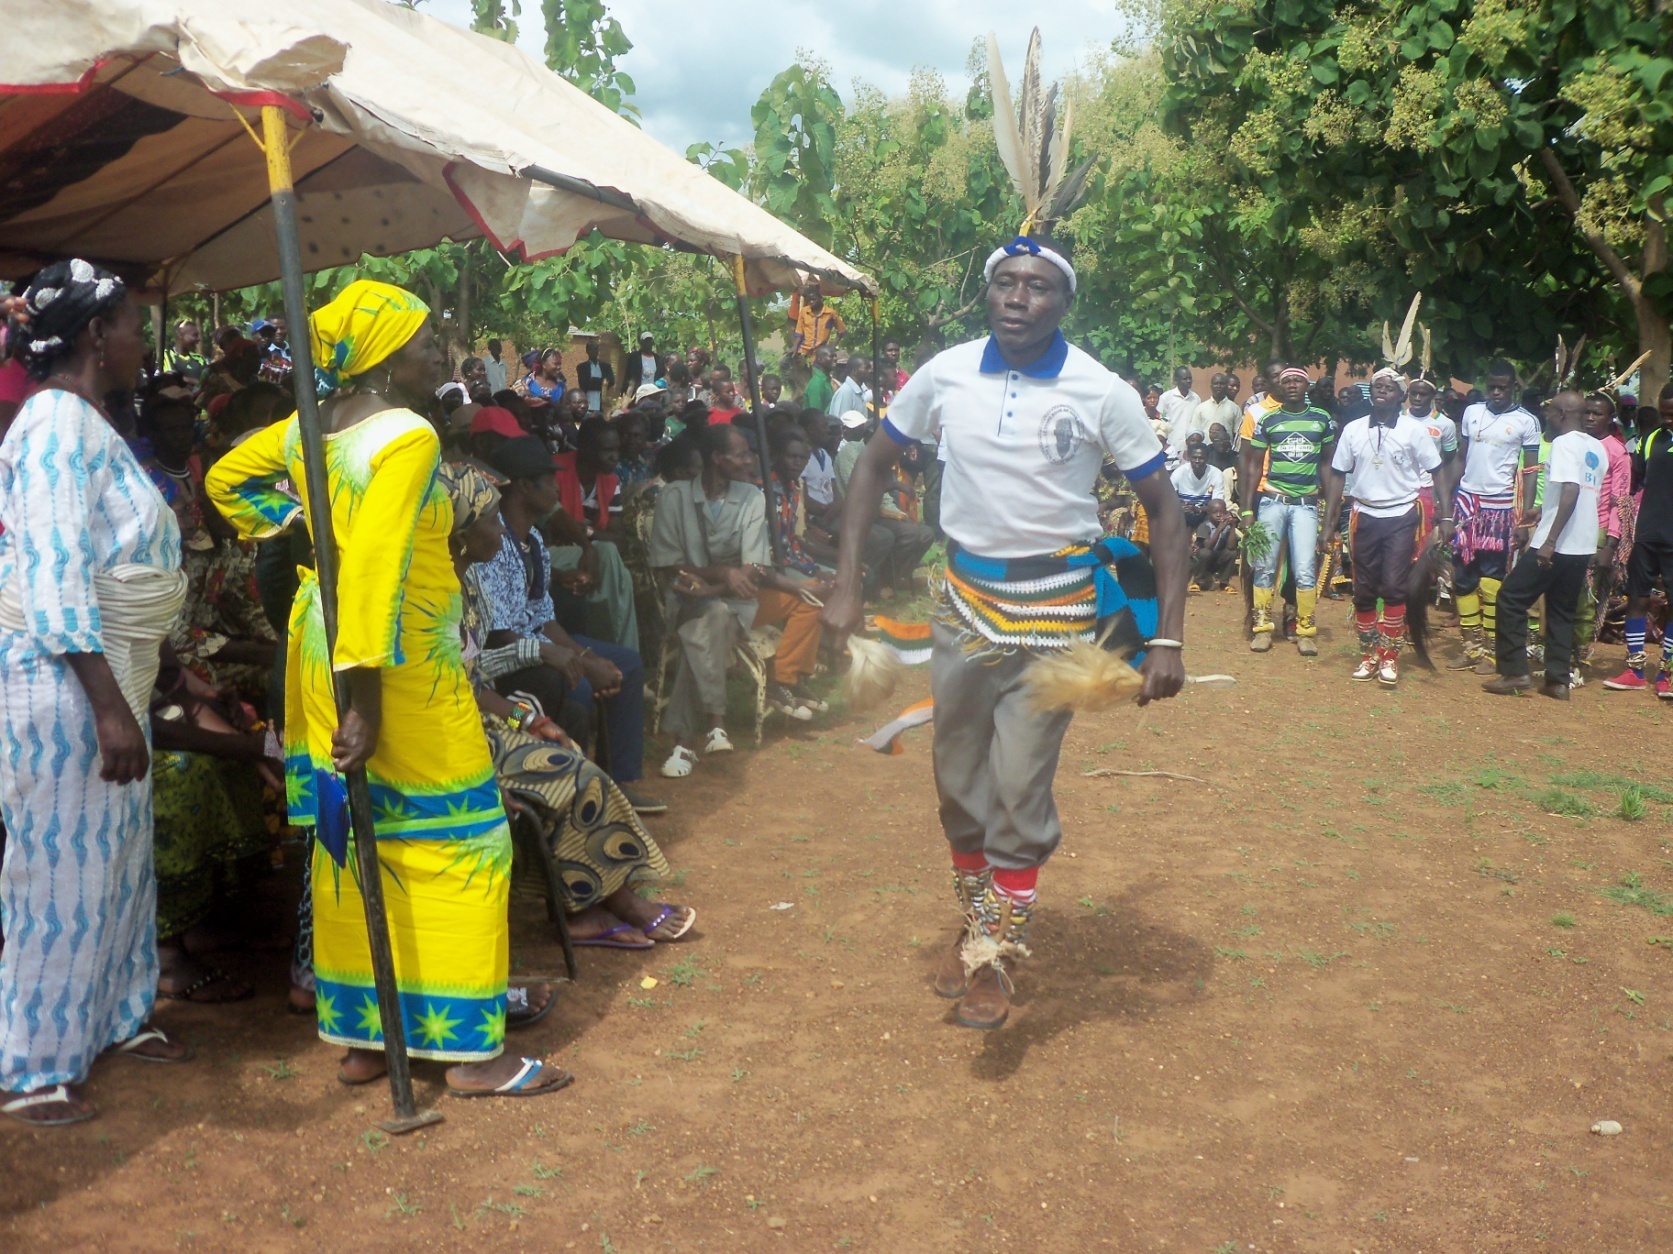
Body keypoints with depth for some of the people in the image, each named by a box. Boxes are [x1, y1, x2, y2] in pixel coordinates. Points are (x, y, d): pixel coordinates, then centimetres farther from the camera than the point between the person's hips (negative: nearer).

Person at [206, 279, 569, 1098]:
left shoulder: (308, 427, 7)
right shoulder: (408, 435, -18)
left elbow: (225, 479, 22)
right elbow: (374, 563, -27)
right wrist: (367, 698, -26)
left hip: (319, 647, 9)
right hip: (398, 662, -8)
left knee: (348, 841, 14)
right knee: (455, 844, 1)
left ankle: (359, 1037, 23)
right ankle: (471, 1050, 7)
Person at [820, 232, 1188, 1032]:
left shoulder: (1101, 394, -10)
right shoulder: (946, 376, -4)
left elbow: (1164, 508, -4)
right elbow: (875, 465, 8)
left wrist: (1167, 638, -12)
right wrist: (847, 586, 0)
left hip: (1052, 609, -3)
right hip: (965, 598, 3)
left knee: (1019, 790, -5)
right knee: (959, 784, 12)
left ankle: (994, 953, 15)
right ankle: (974, 921, 34)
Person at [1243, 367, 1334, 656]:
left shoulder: (1322, 420, 8)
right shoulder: (1267, 420, 6)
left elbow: (1327, 463, 14)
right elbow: (1254, 464, 7)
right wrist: (1247, 509, 0)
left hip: (1306, 504, 0)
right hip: (1272, 500, 0)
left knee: (1305, 572, -5)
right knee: (1265, 567, 2)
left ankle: (1306, 631, 2)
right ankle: (1263, 628, 9)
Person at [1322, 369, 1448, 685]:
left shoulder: (1414, 430, -2)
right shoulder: (1353, 430, 5)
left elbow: (1438, 473, 0)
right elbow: (1338, 474, 7)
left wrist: (1446, 517, -7)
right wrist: (1329, 521, 2)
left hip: (1401, 517, -2)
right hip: (1365, 516, 3)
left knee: (1393, 587, -9)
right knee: (1363, 590, 5)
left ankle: (1390, 656, 2)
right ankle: (1369, 655, 16)